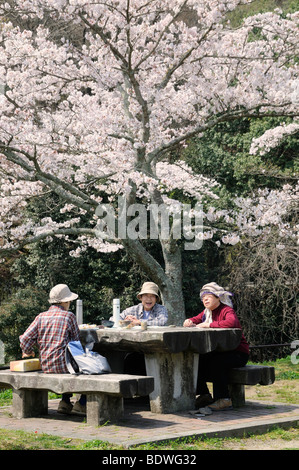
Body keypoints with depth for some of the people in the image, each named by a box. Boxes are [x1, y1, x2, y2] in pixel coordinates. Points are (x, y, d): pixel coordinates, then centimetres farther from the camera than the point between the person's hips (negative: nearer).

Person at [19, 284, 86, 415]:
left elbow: (25, 339, -1)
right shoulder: (69, 316, -6)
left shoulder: (41, 317, 4)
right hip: (62, 364, -6)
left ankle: (65, 402, 31)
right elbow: (76, 340, 3)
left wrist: (28, 352, 19)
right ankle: (82, 403, 12)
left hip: (46, 367, 6)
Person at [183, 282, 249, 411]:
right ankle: (204, 394, 7)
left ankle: (224, 399, -24)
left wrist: (208, 325, -32)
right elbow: (196, 320, 25)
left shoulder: (227, 311, -17)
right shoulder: (207, 312, 11)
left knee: (216, 362, -33)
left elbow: (231, 322, -39)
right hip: (218, 351, 8)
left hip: (238, 353, -8)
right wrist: (189, 322, -1)